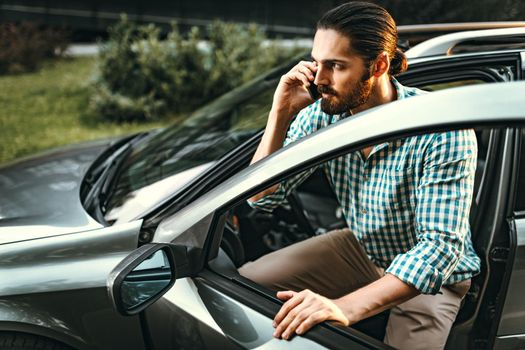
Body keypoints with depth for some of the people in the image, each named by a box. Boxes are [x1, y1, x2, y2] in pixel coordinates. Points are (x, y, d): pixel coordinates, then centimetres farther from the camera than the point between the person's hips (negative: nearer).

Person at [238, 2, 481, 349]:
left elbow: (441, 245, -37)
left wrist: (346, 306, -50)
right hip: (361, 249, 4)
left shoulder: (444, 132, -30)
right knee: (247, 281, -10)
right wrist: (282, 113, -26)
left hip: (434, 276, -4)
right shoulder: (321, 114, -14)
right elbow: (261, 197, -11)